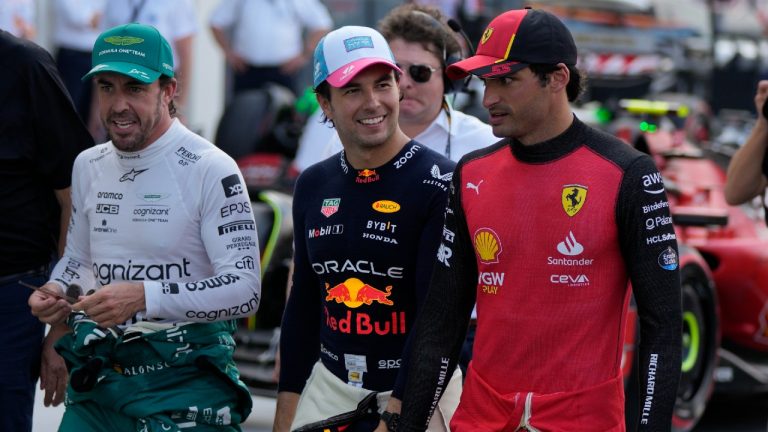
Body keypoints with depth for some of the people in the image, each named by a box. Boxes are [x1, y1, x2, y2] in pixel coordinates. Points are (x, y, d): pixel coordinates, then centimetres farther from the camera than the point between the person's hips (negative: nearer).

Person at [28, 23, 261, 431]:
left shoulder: (211, 169, -12)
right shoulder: (88, 165, 10)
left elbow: (245, 290, -17)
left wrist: (144, 297, -27)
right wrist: (56, 290, 1)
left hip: (184, 379, -5)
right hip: (99, 377, 6)